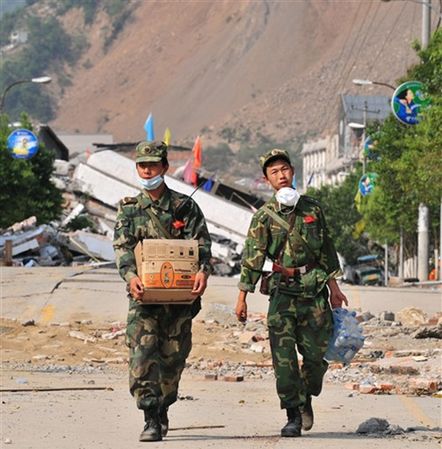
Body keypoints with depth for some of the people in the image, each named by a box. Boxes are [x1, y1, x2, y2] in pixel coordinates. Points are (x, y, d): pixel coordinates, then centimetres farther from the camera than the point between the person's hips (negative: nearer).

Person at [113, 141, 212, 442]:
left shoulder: (185, 206, 6)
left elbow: (202, 243, -4)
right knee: (142, 355, -15)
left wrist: (203, 271, -24)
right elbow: (122, 247, -3)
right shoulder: (129, 208, 8)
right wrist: (130, 275, -23)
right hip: (144, 293, -1)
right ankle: (151, 420, -17)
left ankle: (162, 409, 29)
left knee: (173, 357, 8)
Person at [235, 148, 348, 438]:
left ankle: (306, 399, 30)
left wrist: (333, 287, 15)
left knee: (317, 354, 3)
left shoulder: (313, 209, 9)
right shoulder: (264, 216, 1)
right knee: (283, 357, -7)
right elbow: (252, 258, -3)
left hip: (315, 291, 2)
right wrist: (242, 297, -8)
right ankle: (293, 416, 0)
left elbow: (326, 250, 16)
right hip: (283, 291, -2)